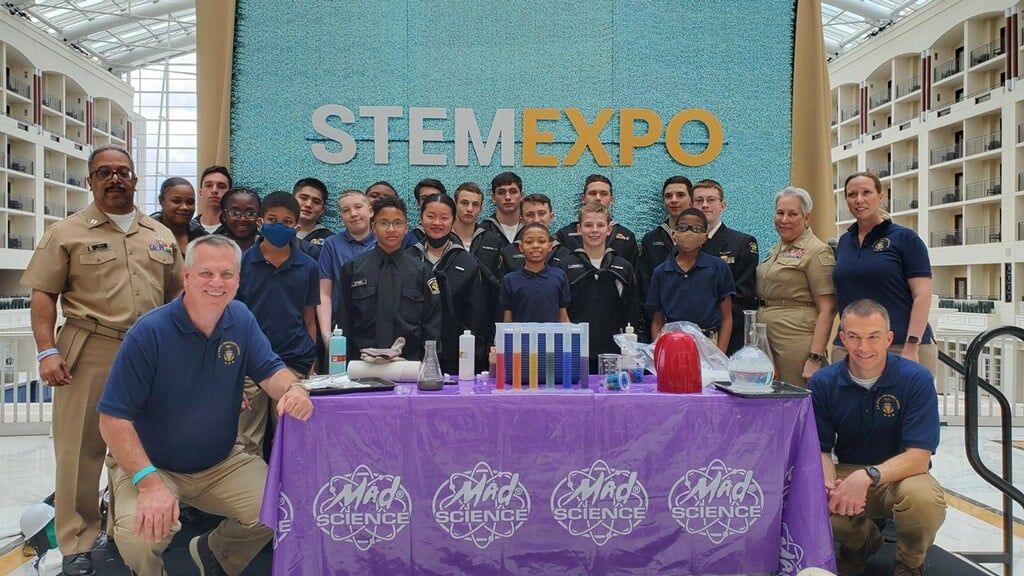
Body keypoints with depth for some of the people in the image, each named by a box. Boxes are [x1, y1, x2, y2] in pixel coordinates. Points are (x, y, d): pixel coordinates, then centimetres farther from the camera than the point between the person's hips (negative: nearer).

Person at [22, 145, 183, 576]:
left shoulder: (161, 236, 12)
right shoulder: (67, 233, 2)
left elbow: (176, 294, 15)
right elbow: (44, 294, -3)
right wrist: (47, 351, -12)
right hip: (88, 354, -3)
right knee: (80, 449, 1)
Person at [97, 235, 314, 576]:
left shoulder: (241, 320, -4)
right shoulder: (149, 333, -20)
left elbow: (270, 371, -6)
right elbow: (114, 419, -19)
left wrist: (293, 389, -32)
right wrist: (149, 482, -30)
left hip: (221, 464, 4)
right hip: (150, 465, -4)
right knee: (139, 537, -30)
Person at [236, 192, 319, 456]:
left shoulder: (309, 267, 6)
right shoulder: (241, 262, 3)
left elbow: (309, 320, 11)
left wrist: (311, 364, 4)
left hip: (295, 365, 1)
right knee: (247, 444, 6)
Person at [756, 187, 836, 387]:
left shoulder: (816, 251, -8)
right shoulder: (775, 250, 16)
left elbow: (827, 310, -13)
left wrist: (816, 358, -19)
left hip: (797, 346, -7)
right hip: (767, 344, 7)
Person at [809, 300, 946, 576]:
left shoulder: (917, 379, -14)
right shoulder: (822, 382, -7)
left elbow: (918, 457, -19)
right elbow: (821, 450, -5)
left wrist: (867, 476, -36)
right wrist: (830, 484, -28)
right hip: (847, 474, 2)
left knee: (924, 498, -36)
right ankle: (861, 540, 10)